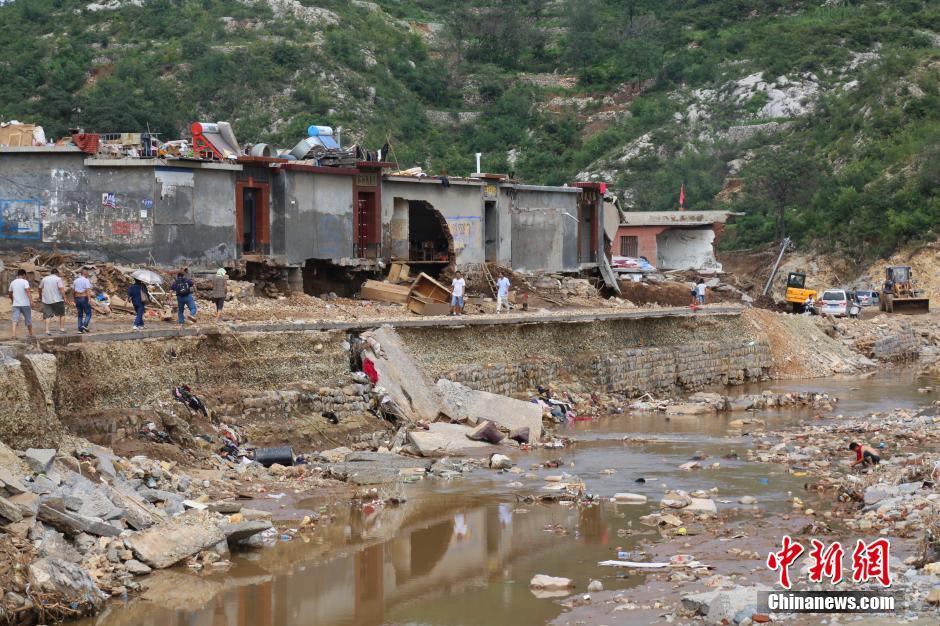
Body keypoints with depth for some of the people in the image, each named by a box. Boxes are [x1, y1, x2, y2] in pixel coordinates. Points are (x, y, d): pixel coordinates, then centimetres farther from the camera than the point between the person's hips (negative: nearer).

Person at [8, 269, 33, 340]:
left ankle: (13, 334, -25)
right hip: (25, 304, -3)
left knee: (15, 319, -6)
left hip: (16, 304, 3)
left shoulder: (13, 282, 10)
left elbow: (10, 293, 22)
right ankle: (30, 333, 30)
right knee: (28, 319, 14)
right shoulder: (25, 282, -6)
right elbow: (27, 291, -21)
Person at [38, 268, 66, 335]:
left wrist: (40, 296, 36)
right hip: (57, 300, -3)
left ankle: (47, 330, -7)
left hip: (46, 300, 3)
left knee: (47, 316, 2)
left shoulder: (44, 279, 10)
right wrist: (64, 298, -9)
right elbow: (61, 289, -15)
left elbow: (40, 288, 20)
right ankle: (62, 328, 11)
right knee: (62, 314, 13)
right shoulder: (58, 279, -4)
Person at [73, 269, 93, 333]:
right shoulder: (86, 281, -8)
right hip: (85, 299, -6)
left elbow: (73, 291, 12)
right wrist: (89, 299, -28)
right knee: (88, 314, 2)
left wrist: (74, 299, 24)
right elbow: (88, 290, -20)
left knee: (80, 315, 10)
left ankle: (80, 329, 3)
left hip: (77, 299, 6)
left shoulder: (76, 281, 10)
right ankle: (85, 325, -19)